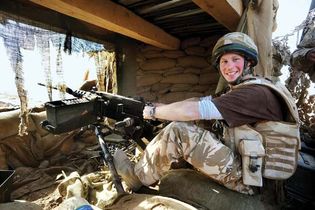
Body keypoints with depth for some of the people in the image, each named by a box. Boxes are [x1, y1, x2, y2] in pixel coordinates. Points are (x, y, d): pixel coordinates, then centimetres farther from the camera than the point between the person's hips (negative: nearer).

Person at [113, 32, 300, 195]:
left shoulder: (256, 93, -20)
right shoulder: (239, 92, 11)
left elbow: (192, 111, -28)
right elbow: (200, 102, 7)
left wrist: (154, 111, -13)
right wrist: (163, 107, -3)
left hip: (245, 177, -9)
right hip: (242, 165, 9)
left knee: (177, 130, -19)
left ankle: (138, 177, 1)